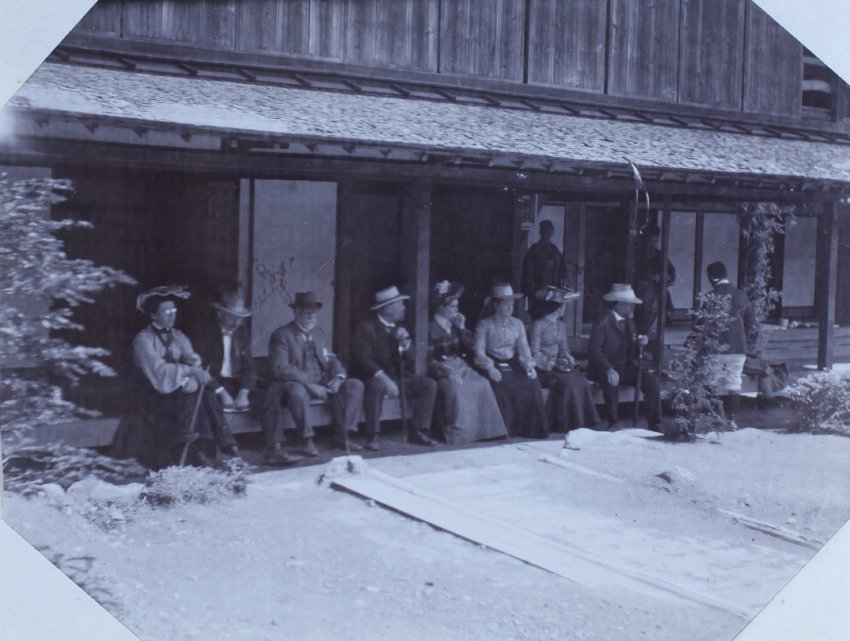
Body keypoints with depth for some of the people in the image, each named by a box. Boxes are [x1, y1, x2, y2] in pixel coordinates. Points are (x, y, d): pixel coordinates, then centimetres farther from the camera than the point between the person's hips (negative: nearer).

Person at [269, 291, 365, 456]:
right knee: (297, 391, -40)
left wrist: (338, 377, -8)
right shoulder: (281, 335, -6)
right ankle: (308, 440, -25)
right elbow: (280, 368, -17)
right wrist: (309, 384, -25)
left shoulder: (319, 333, 17)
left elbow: (330, 360, 15)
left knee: (355, 385, -12)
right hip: (296, 384, -6)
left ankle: (341, 435, -9)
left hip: (321, 383, 6)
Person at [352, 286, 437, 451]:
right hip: (375, 378, -6)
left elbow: (409, 362, 9)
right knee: (377, 386, -39)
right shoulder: (366, 328, -8)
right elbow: (363, 360, -20)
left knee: (429, 384, -10)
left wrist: (405, 344, -11)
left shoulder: (398, 328, 12)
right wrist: (384, 378, -31)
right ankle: (372, 437, -31)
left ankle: (417, 431, -9)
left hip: (398, 378, 6)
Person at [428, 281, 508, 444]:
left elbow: (469, 349, 13)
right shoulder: (430, 328, -3)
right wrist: (447, 370, -25)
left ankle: (482, 429, -17)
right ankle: (458, 433, -24)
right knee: (456, 388, -34)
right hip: (441, 370, -6)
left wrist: (461, 329, 2)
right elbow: (429, 360, -10)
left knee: (482, 384, -20)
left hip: (460, 367, 6)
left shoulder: (455, 325, 16)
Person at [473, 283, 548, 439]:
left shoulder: (517, 324, 15)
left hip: (514, 365, 4)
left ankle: (532, 428, -12)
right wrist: (490, 368, -23)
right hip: (493, 366, -4)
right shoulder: (484, 325, 1)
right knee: (500, 386, -33)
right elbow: (479, 352, -6)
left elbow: (523, 348, 9)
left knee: (532, 383, -22)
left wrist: (529, 365, -11)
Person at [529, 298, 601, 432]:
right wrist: (553, 364, -21)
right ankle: (564, 424, -21)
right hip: (542, 369, -7)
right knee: (566, 383, -30)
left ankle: (581, 421, -14)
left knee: (582, 382, -19)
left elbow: (564, 349, 17)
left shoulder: (560, 326, 17)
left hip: (557, 365, 7)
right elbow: (534, 353, -12)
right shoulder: (538, 325, -8)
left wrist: (567, 358, -5)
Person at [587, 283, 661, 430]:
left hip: (626, 368, 7)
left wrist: (640, 342, -5)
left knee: (651, 379, -15)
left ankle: (653, 425, -11)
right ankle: (612, 424, -23)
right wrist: (609, 370, -34)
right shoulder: (603, 322, -11)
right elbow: (593, 349, -21)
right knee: (612, 382, -37)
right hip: (606, 369, -6)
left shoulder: (629, 321, 13)